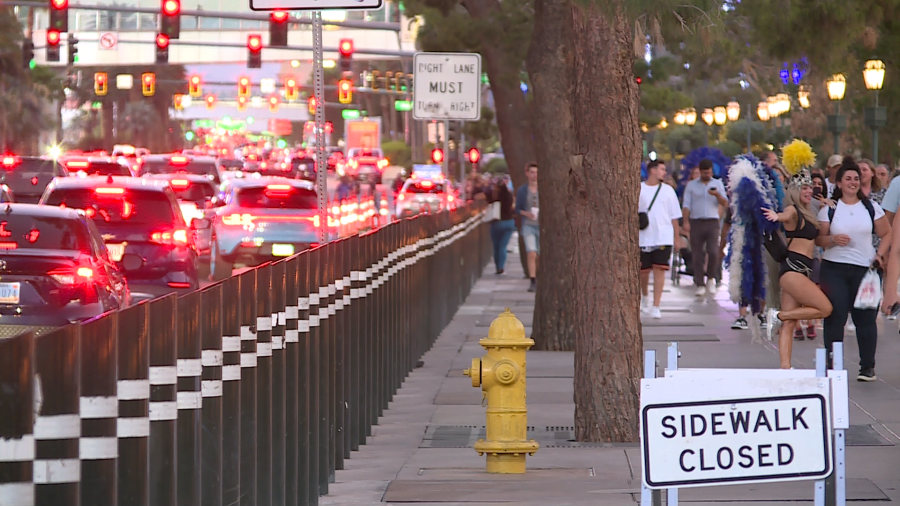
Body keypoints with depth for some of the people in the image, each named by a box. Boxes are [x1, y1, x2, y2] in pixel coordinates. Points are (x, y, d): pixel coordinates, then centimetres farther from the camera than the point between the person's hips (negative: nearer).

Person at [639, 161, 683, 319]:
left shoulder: (668, 190, 8)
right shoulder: (638, 189, 4)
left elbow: (674, 216, 11)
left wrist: (677, 237, 9)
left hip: (663, 238, 0)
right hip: (644, 238, 0)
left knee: (659, 270, -10)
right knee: (643, 271, 9)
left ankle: (655, 307, -10)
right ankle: (645, 297, 38)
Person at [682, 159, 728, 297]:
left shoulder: (718, 184, 13)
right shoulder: (691, 185, 11)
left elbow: (725, 203, 5)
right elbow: (686, 205, 6)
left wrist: (717, 195, -16)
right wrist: (686, 222, -7)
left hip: (712, 222, 0)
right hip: (696, 222, 1)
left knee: (713, 252, -16)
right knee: (697, 255, -1)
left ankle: (711, 278, 5)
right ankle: (700, 285, 5)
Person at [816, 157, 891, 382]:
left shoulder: (871, 207, 8)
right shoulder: (829, 209, 5)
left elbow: (887, 234, 12)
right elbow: (819, 239, 2)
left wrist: (880, 254, -3)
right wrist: (833, 240, -17)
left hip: (865, 269, 1)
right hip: (834, 268, -1)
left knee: (865, 318, 0)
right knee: (835, 318, -4)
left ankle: (867, 367, 7)